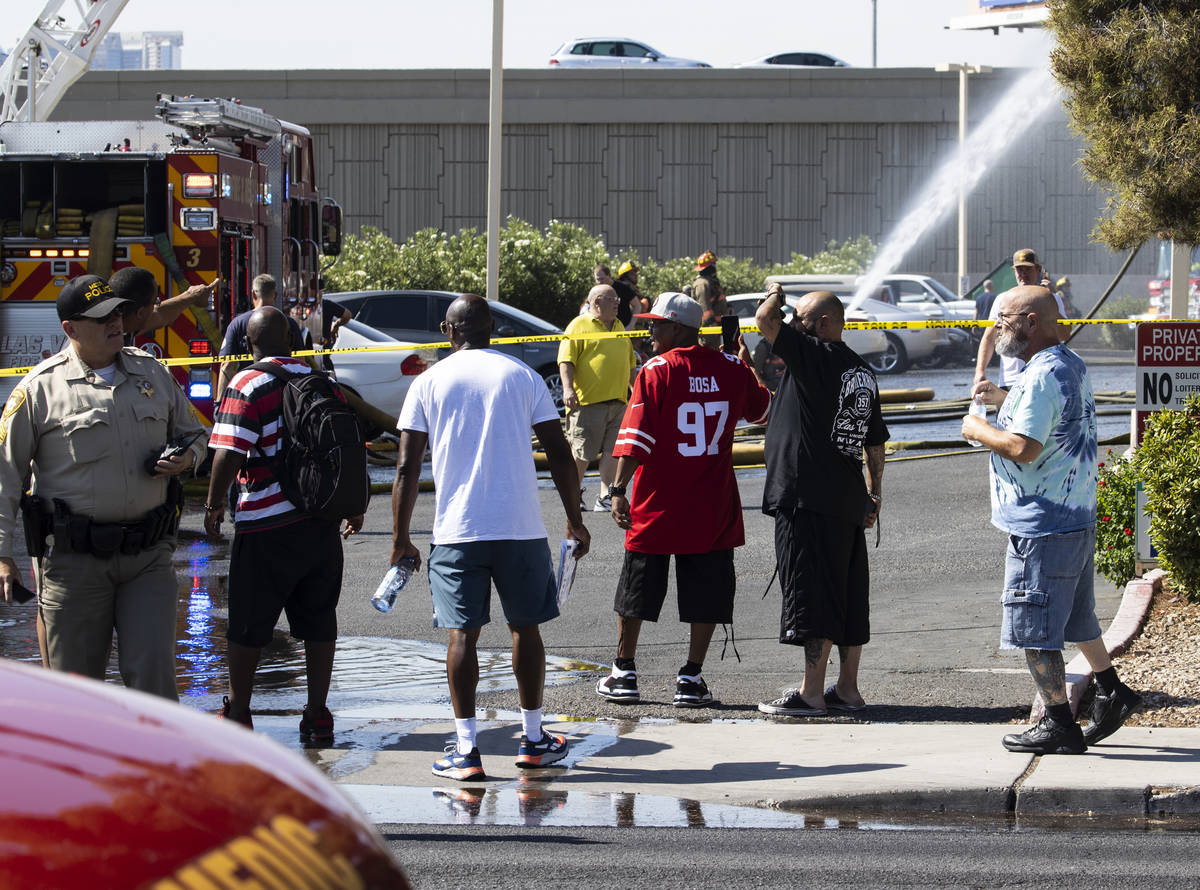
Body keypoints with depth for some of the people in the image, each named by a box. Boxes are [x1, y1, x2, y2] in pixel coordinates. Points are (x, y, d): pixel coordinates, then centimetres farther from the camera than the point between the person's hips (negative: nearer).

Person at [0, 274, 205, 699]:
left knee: (153, 674, -6)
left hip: (148, 555, 2)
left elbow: (192, 433, 25)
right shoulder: (41, 387, -2)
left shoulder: (152, 373, 10)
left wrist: (185, 458, 0)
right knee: (76, 681, 5)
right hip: (75, 558, -2)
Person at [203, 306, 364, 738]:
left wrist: (214, 504, -3)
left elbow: (228, 455, -17)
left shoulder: (246, 386, -10)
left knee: (248, 625, 7)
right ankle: (318, 714, 11)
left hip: (267, 527, -5)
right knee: (318, 621, 11)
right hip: (322, 520, 5)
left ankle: (237, 712, 15)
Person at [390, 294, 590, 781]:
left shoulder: (429, 383, 4)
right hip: (521, 526, 1)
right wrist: (575, 521, 12)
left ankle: (466, 748, -2)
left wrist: (401, 539, 6)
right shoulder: (522, 375, 6)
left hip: (457, 529, -1)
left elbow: (407, 468, 0)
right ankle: (533, 738, 22)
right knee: (525, 626, 14)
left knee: (463, 634, 2)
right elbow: (559, 454, 3)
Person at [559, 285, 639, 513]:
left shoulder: (619, 327, 22)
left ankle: (605, 497, -3)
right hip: (588, 400, -6)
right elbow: (566, 360, -9)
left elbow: (630, 364, 30)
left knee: (612, 450, -2)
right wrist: (567, 387, -21)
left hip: (617, 400, 6)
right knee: (582, 451, -3)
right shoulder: (579, 326, -1)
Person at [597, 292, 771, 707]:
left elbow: (635, 438, -15)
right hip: (713, 509, 2)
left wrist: (619, 489, -14)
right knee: (706, 591, 8)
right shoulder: (732, 370, 1)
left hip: (657, 503, -2)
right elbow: (763, 410, 20)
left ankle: (624, 672, 18)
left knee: (638, 587, 11)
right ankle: (691, 679, 5)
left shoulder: (655, 371, -11)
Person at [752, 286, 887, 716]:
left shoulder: (815, 357, -11)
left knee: (813, 596, -7)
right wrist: (874, 495, 25)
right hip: (848, 501, 8)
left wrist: (775, 295, 2)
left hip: (809, 499, -8)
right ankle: (847, 689, 16)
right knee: (849, 596, 11)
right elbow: (875, 443, 19)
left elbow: (765, 320, -19)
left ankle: (811, 693, -6)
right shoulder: (864, 373, 14)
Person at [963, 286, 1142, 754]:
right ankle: (1112, 693, 32)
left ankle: (1060, 725, 1)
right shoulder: (1071, 366, 12)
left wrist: (978, 429, -11)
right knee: (1075, 616, 24)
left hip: (1042, 526, -10)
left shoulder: (1042, 377, -21)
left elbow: (1022, 448, -27)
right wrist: (1003, 399, 17)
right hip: (1076, 518, 10)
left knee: (1033, 627, -2)